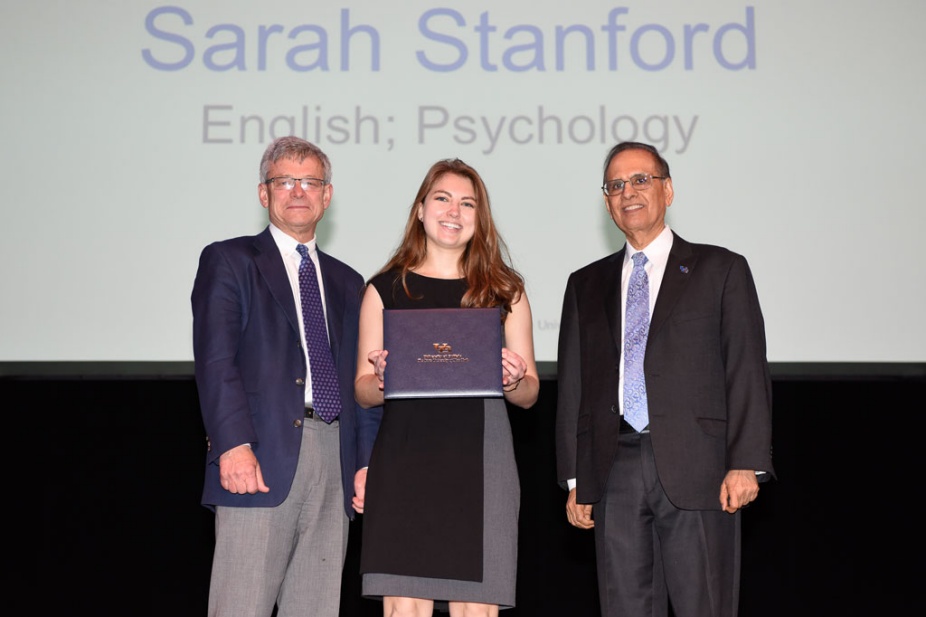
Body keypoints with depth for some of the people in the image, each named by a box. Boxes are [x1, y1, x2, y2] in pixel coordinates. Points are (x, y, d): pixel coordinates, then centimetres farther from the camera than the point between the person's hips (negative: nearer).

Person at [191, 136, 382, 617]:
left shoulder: (347, 282, 22)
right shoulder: (228, 261, 7)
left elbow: (360, 378, 18)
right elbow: (215, 358, -5)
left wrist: (367, 460, 7)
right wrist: (234, 444, -16)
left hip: (333, 462, 5)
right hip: (261, 458, -5)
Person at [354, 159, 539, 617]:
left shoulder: (504, 291, 12)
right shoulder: (385, 289, 10)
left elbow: (530, 393, 13)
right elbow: (363, 391, 11)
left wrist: (513, 381, -9)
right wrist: (383, 380, -11)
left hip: (480, 464, 1)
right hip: (403, 463, 0)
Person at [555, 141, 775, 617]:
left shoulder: (720, 270, 7)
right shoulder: (586, 285, 17)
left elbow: (747, 371, 1)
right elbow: (573, 386, 14)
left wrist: (747, 463, -9)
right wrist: (575, 479, 8)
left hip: (694, 469, -3)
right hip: (614, 472, 3)